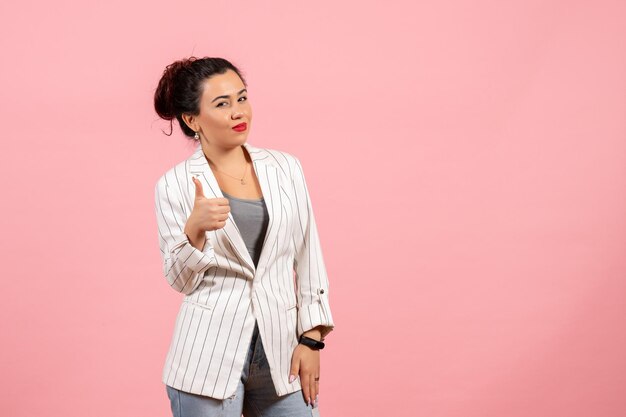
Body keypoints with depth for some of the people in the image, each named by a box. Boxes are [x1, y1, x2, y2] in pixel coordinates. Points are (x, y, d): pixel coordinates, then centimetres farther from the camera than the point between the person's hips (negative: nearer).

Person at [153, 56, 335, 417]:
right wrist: (195, 229, -20)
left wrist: (312, 339, 1)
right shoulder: (175, 185, -2)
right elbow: (181, 280, -2)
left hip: (282, 353, 2)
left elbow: (308, 257, 7)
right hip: (210, 358, -2)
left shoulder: (286, 167, 5)